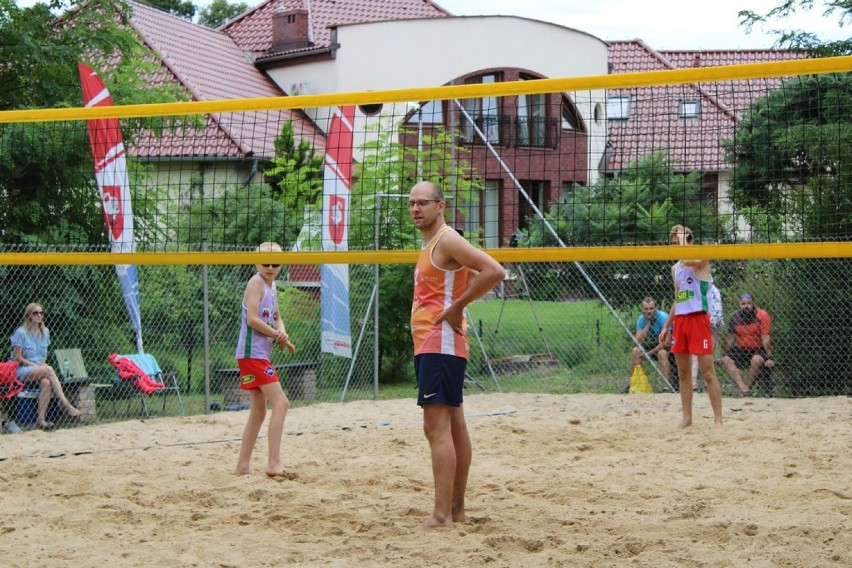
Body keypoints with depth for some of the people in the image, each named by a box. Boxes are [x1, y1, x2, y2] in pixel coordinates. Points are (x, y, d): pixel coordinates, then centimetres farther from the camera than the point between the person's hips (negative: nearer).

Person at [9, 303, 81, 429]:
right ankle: (66, 405, -37)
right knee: (49, 370, -32)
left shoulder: (45, 332, 13)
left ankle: (41, 419, -35)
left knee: (46, 382, -32)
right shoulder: (20, 332, -6)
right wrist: (36, 365, -14)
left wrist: (43, 363, -2)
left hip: (40, 369, 5)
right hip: (22, 371, -5)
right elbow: (18, 358, -8)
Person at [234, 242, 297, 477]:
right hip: (252, 353, -10)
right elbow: (252, 319, -19)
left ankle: (243, 465, 19)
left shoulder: (271, 285, 17)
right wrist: (277, 335, -11)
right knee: (280, 402, -16)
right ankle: (274, 463, -19)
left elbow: (276, 317, 21)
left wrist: (281, 332, -2)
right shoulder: (256, 282, -10)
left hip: (261, 355, 10)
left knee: (259, 411, 13)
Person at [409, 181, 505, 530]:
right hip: (428, 344, 11)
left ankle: (441, 516, -17)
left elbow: (494, 271, -24)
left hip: (440, 344, -11)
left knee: (437, 428, -14)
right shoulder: (429, 245, 18)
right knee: (452, 426, 12)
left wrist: (456, 308, -19)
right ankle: (457, 510, 18)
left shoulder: (447, 241, -11)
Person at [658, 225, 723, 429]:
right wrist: (666, 326, 19)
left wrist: (683, 240, -13)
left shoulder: (701, 260, -5)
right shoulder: (675, 269, 17)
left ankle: (718, 419, -6)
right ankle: (686, 418, 14)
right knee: (683, 374, 9)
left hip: (698, 318, -8)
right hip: (680, 320, 8)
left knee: (708, 372, -8)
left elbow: (687, 260, -29)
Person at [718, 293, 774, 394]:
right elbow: (730, 339, 10)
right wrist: (725, 355, 11)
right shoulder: (735, 317, 1)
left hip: (759, 349, -5)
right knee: (726, 360, -17)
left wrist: (769, 358, -23)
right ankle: (743, 387, -33)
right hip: (741, 350, 5)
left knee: (757, 360, -35)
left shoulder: (762, 315, -13)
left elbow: (766, 338, -17)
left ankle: (747, 385, -21)